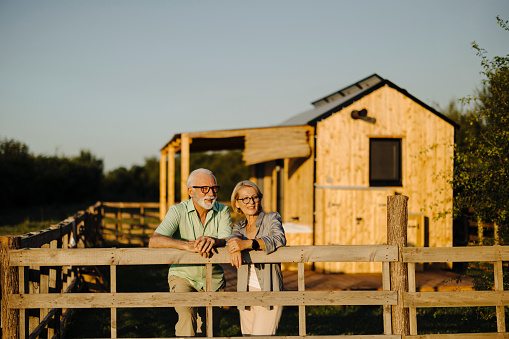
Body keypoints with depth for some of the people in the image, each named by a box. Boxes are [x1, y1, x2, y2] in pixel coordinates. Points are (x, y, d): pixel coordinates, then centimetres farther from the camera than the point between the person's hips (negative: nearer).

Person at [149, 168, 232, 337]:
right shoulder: (178, 211, -11)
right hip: (183, 277, -3)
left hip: (214, 280, 3)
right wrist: (188, 245, -37)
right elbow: (154, 241, -24)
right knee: (187, 316, -28)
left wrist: (212, 240, -41)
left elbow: (227, 241, -17)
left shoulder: (222, 211, -2)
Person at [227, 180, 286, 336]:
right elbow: (233, 237, -7)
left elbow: (279, 239, -19)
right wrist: (235, 243, -32)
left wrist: (247, 244, -32)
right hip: (246, 293, 5)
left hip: (269, 293, -5)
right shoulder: (239, 226, 15)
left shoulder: (272, 218, 1)